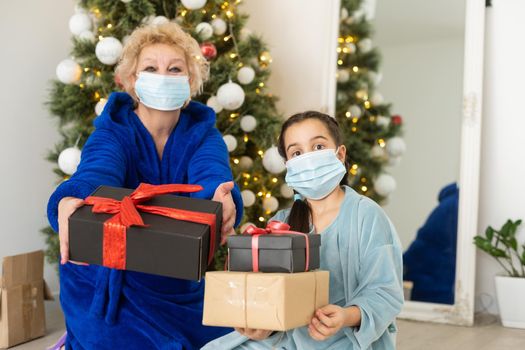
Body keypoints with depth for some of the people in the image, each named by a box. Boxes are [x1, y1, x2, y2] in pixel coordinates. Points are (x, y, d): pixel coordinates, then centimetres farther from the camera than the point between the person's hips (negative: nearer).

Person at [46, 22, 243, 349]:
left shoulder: (202, 133, -6)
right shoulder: (112, 132, -13)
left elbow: (212, 175, -29)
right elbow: (96, 176, -35)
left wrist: (223, 200, -55)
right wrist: (70, 204, -61)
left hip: (182, 288, 4)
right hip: (110, 289, -3)